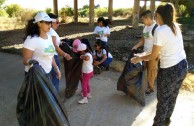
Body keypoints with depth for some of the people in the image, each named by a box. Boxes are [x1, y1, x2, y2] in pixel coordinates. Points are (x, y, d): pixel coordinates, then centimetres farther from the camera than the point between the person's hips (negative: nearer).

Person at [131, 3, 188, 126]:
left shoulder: (160, 31, -18)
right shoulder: (176, 26, 4)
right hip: (183, 66, 8)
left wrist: (139, 58, 2)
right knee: (173, 96, 24)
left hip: (169, 70, -7)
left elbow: (154, 56, -12)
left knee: (163, 99, 13)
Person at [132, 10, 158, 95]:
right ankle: (149, 86, 31)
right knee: (147, 70, 16)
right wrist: (136, 46, 3)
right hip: (145, 53, 8)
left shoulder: (156, 28, -21)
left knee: (151, 71, 6)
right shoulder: (146, 27, 6)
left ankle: (151, 88, 23)